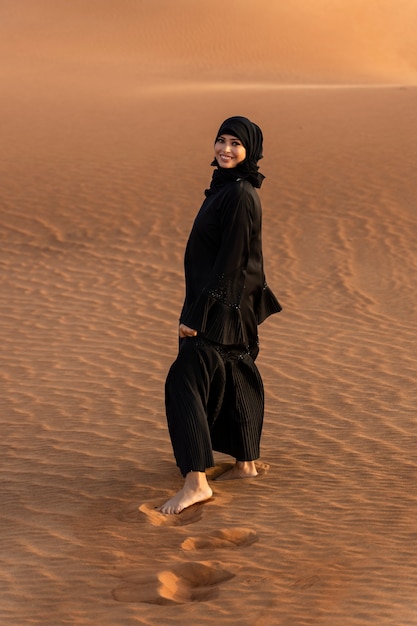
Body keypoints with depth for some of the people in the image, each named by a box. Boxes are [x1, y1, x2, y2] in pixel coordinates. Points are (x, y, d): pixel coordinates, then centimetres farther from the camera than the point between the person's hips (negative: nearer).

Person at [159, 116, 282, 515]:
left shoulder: (240, 196, -20)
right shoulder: (226, 186, 10)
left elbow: (229, 258, -23)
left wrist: (197, 314, -23)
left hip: (221, 302, -10)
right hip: (229, 302, 10)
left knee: (184, 381, -13)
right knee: (232, 376, 18)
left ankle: (196, 482, -15)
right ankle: (246, 463, 31)